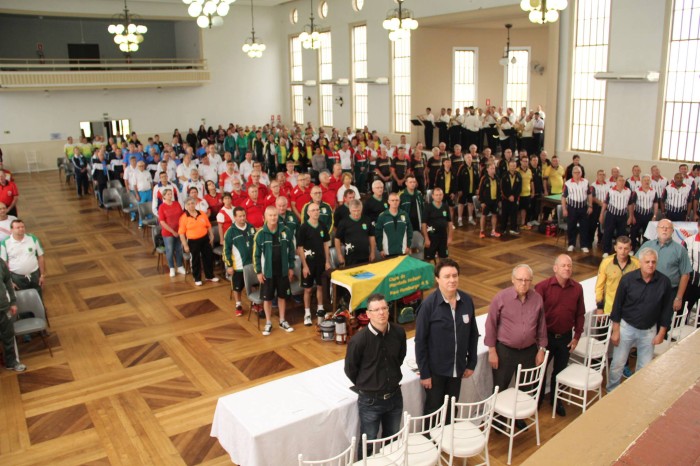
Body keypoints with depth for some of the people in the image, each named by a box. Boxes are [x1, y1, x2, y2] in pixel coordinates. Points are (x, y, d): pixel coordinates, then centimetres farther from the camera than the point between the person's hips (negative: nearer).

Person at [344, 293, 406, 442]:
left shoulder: (399, 332, -12)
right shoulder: (359, 340, -24)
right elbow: (350, 369, -7)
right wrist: (365, 385, 6)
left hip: (395, 397, 4)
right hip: (370, 400, -4)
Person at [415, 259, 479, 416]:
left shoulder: (467, 301, -7)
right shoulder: (428, 305, -19)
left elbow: (473, 334, 5)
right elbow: (420, 341, -14)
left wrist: (471, 363, 6)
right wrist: (424, 373, -12)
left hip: (457, 368, 4)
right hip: (436, 370, -4)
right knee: (433, 409, 14)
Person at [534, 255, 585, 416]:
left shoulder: (577, 288, -5)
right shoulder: (543, 287, -17)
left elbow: (580, 314, 4)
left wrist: (577, 336, 4)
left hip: (565, 337, 3)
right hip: (546, 336, -3)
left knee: (560, 370, 18)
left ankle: (555, 399, 39)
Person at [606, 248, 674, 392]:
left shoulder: (664, 282, -11)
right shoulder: (628, 279, -15)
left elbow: (667, 309, 0)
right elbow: (617, 305, -7)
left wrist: (661, 333, 1)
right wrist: (615, 331, -6)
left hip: (649, 331, 1)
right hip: (626, 327, -1)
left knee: (645, 367, 14)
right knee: (617, 364, 8)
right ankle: (612, 392, 29)